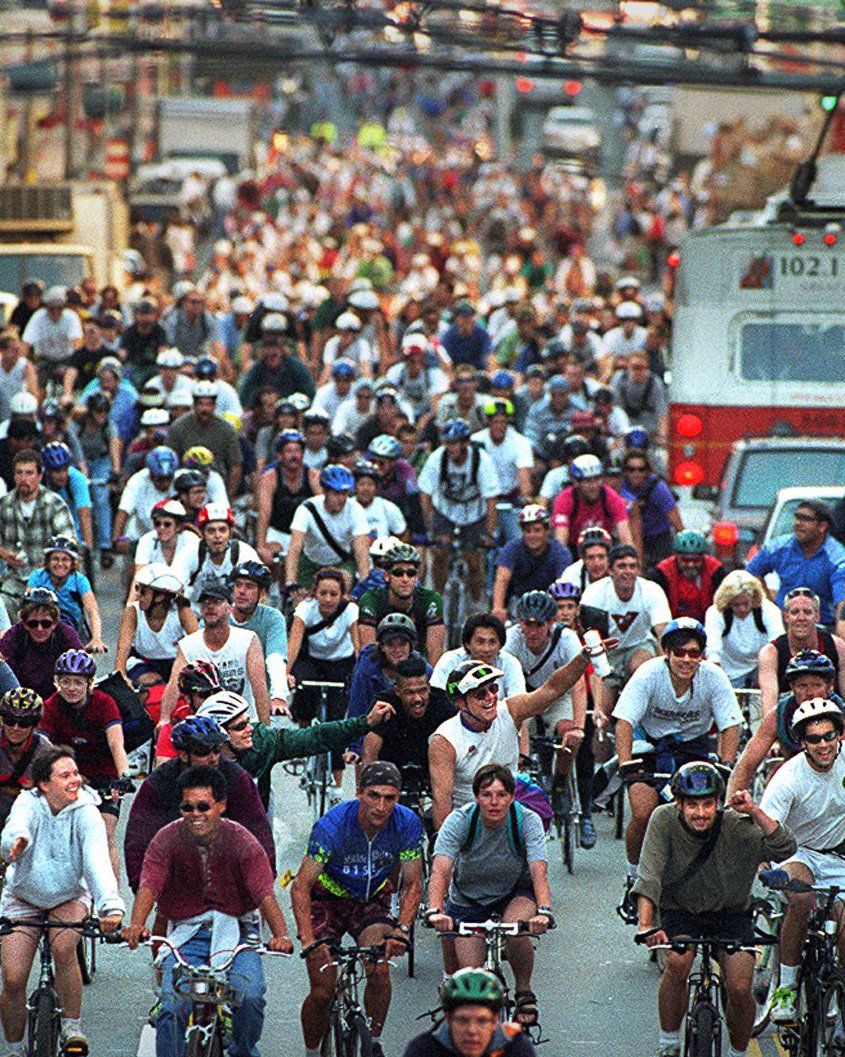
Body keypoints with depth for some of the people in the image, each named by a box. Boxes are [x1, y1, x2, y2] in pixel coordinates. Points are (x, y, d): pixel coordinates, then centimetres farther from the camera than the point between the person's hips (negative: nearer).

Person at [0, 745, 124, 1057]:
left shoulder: (85, 812, -19)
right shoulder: (28, 804, -17)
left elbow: (97, 859, -33)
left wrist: (111, 905, -49)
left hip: (69, 897, 0)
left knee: (64, 948, -31)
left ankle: (72, 1026, -12)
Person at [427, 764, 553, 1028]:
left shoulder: (527, 821, -23)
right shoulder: (459, 821, -24)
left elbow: (539, 871, -35)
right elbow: (440, 870, -35)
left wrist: (544, 912, -54)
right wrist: (434, 912, -54)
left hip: (516, 893, 0)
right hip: (467, 899, 0)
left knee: (517, 930, -34)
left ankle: (524, 993, -7)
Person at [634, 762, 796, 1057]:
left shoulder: (736, 827, -19)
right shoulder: (664, 820, -17)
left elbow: (785, 849, -30)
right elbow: (649, 875, -25)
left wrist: (754, 811, -38)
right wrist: (646, 925, -39)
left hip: (731, 914, 0)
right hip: (680, 912, 0)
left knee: (740, 989, -17)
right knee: (677, 963, -30)